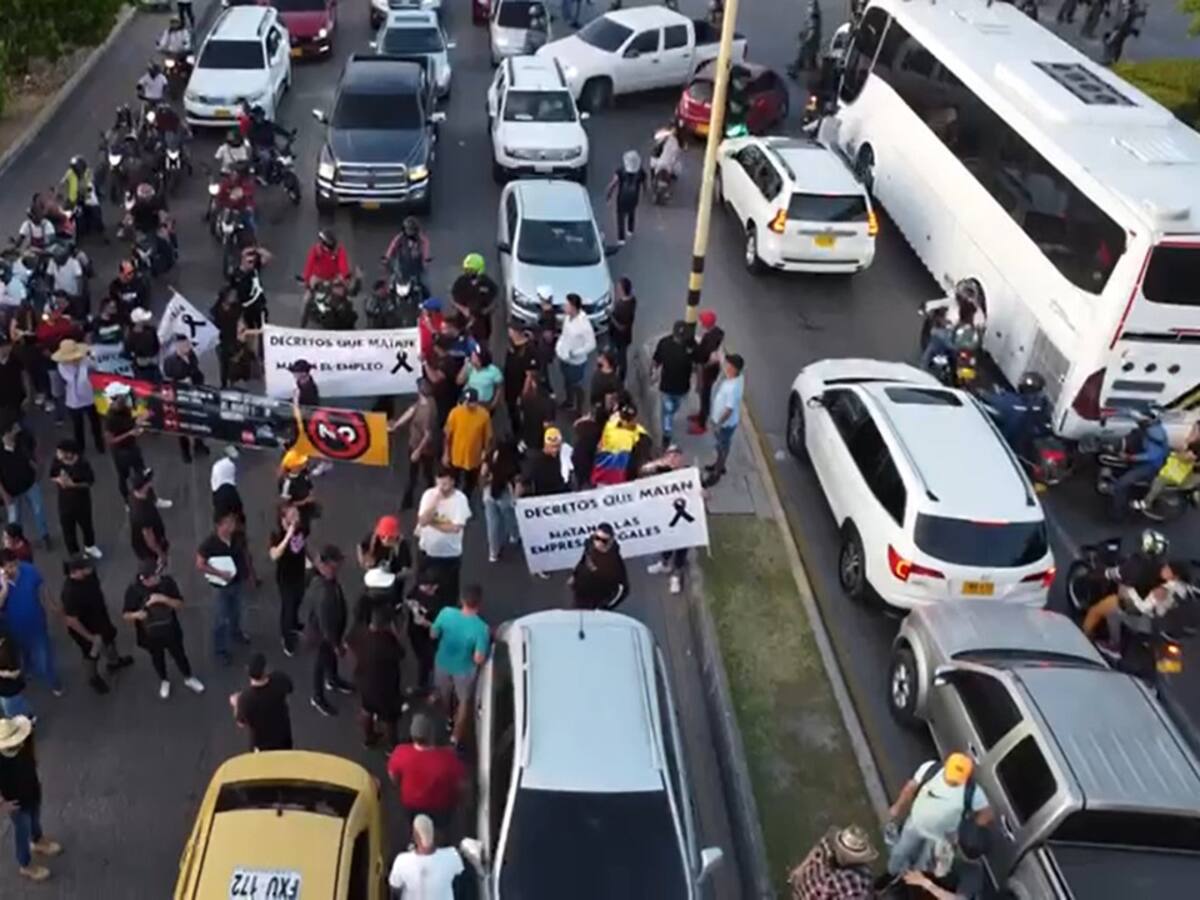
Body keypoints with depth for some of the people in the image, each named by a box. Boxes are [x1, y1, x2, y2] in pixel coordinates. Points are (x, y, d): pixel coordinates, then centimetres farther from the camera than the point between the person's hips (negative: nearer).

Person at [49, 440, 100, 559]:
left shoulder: (82, 464, -25)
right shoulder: (57, 462, -16)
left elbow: (90, 482, -16)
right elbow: (52, 476, 1)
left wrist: (73, 484, -28)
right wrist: (58, 480, -22)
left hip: (82, 500, -1)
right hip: (65, 501, 1)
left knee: (86, 524, 22)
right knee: (68, 528, 11)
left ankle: (89, 546, 51)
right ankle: (74, 553, 33)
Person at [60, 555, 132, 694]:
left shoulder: (89, 574, -22)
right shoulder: (70, 593, -43)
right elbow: (71, 621, -33)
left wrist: (104, 604, 15)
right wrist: (90, 637, -22)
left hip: (100, 617, 7)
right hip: (85, 628, -7)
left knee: (109, 637, 32)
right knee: (92, 654, 21)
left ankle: (113, 662, 63)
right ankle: (94, 677, 53)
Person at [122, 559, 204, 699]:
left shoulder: (167, 582, -21)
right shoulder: (133, 590, -23)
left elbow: (180, 605, -16)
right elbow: (126, 615, -13)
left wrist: (164, 599, -34)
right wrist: (136, 615, -36)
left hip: (170, 631, 0)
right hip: (149, 635, 0)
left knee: (179, 655, 22)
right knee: (157, 659, 25)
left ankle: (189, 679, 49)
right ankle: (164, 681, 53)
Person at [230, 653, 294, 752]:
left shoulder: (245, 697, -36)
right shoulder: (280, 679, -29)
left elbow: (241, 723, -18)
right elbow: (288, 691, -4)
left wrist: (236, 704, 0)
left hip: (262, 741, -2)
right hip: (283, 733, 2)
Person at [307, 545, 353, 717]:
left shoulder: (319, 576, -15)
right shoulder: (324, 592, -43)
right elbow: (324, 622, -32)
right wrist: (336, 644, -19)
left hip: (334, 625, 8)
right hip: (324, 631, -8)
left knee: (332, 655, 32)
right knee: (323, 660, 16)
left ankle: (333, 680, 60)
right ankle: (318, 698, 40)